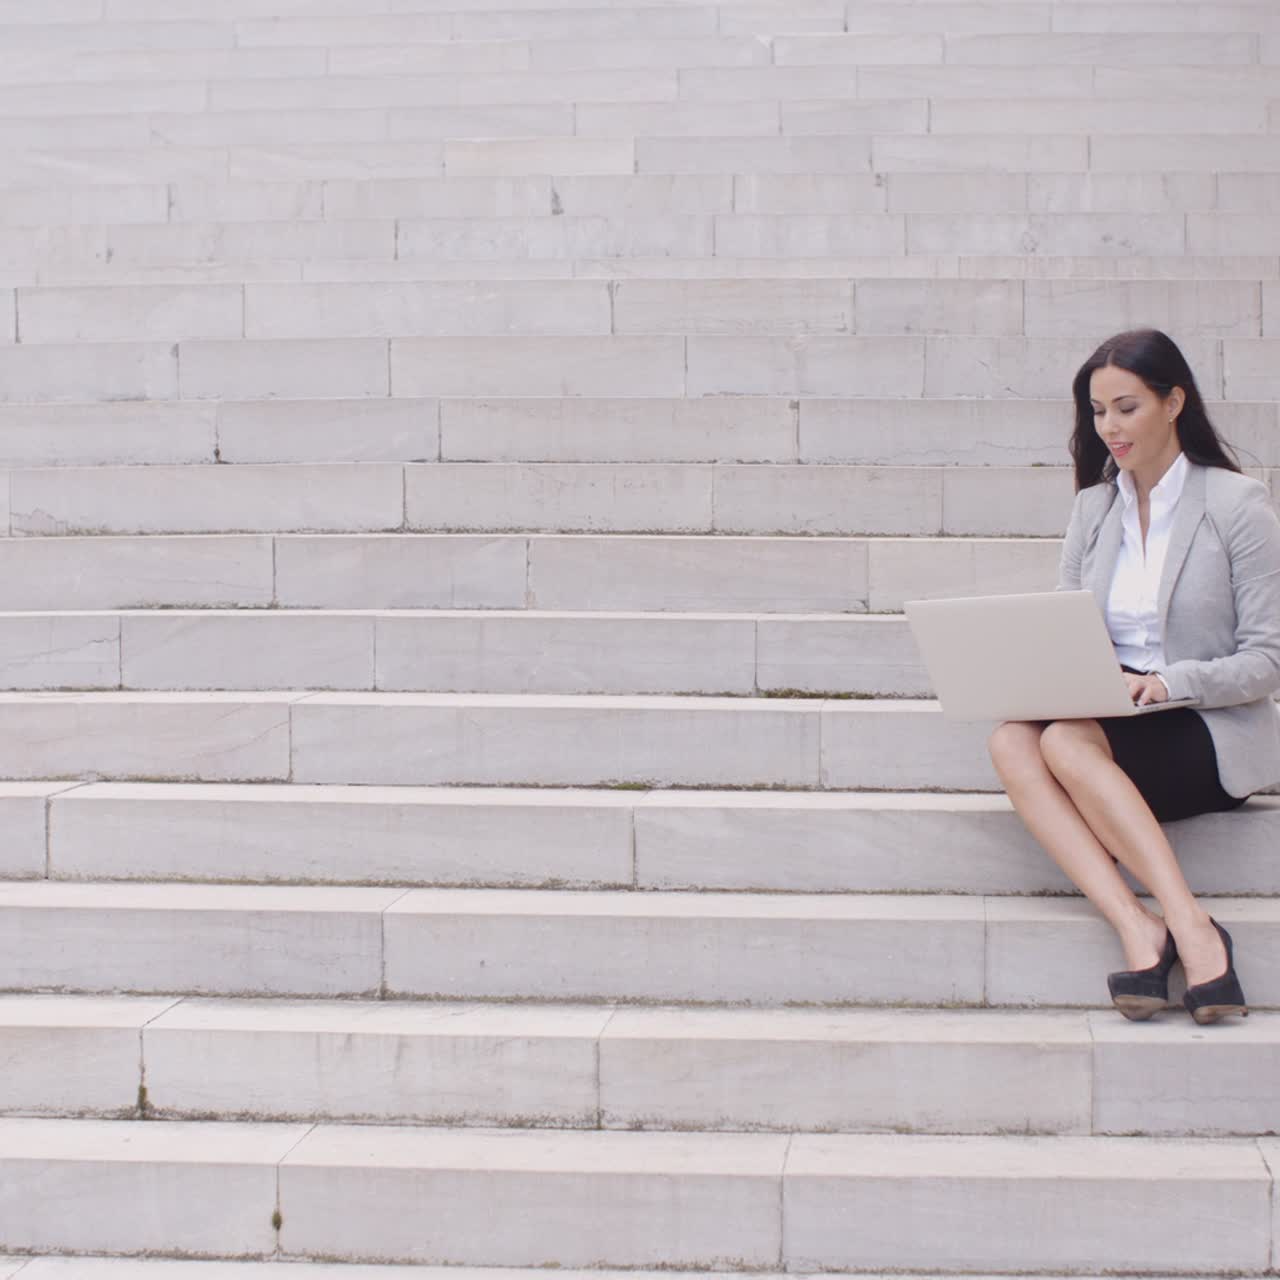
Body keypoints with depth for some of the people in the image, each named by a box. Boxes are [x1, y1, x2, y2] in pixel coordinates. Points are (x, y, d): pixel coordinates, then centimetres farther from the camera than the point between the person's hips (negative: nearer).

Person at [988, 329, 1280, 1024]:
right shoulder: (1094, 508, 13)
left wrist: (1168, 682, -23)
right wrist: (1044, 671, -12)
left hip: (1212, 734, -5)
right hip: (1115, 725, 5)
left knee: (1066, 742, -33)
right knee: (1011, 741, -27)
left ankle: (1190, 927, -34)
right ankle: (1137, 930, -38)